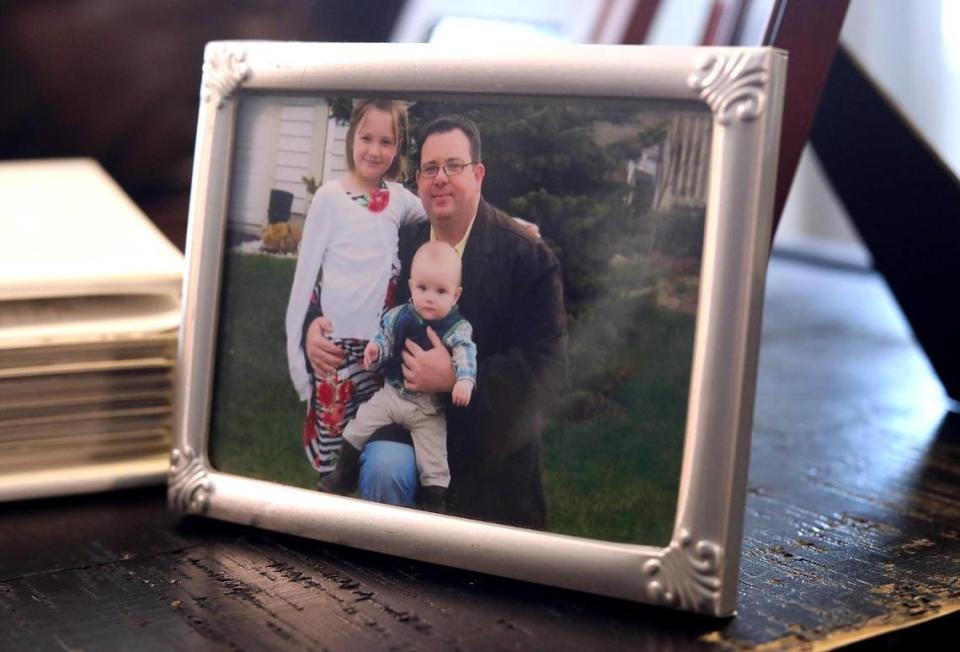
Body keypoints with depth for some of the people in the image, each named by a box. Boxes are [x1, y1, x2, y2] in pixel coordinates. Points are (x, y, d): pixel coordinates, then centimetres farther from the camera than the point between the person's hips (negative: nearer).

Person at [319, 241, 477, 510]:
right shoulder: (398, 316, -4)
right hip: (392, 392, 4)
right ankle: (343, 477, 26)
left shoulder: (457, 328, -16)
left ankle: (432, 509, 10)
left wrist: (465, 379, -50)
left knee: (433, 462, -5)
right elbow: (384, 337, 7)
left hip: (429, 407, -4)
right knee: (358, 428, 6)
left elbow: (465, 353, -30)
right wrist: (375, 348, -17)